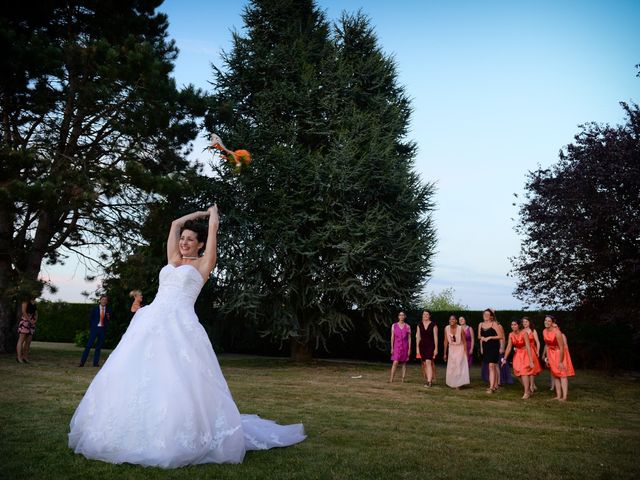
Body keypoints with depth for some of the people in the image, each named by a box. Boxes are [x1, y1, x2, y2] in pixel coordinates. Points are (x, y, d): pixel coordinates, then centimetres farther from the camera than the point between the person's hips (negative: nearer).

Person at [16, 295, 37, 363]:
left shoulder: (35, 306, 21)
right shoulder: (25, 303, 2)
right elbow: (23, 311, -10)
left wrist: (35, 321, -3)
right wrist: (30, 320, -13)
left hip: (32, 324, 7)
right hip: (24, 322, -7)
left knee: (28, 341, 3)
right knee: (21, 340, -8)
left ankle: (25, 357, 5)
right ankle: (19, 357, -11)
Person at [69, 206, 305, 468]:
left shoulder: (203, 264, 10)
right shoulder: (173, 260, 23)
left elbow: (213, 227, 12)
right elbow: (176, 223, 30)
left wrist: (213, 211, 31)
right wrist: (201, 212, 38)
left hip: (179, 325, -6)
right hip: (151, 322, 6)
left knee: (178, 381, -13)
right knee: (136, 377, 0)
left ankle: (177, 439, -3)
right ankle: (133, 435, 10)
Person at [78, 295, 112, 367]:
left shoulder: (108, 310, 7)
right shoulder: (95, 308, 3)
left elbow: (109, 320, 12)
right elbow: (90, 318, 6)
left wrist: (108, 317, -10)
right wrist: (91, 328, 3)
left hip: (103, 329, 2)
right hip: (95, 328, -2)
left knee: (99, 346, 5)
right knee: (89, 345, -5)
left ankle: (96, 362, 11)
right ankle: (82, 362, -1)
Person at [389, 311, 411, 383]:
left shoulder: (407, 326, 2)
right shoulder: (394, 325, 4)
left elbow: (409, 338, 3)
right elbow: (392, 337, 5)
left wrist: (409, 349, -2)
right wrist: (392, 348, 1)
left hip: (405, 347, 1)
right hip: (397, 346, -1)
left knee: (404, 363, 4)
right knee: (395, 363, -11)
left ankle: (403, 379, 11)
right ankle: (391, 379, -10)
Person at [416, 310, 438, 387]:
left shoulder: (433, 325, -3)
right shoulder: (419, 325, 7)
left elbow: (435, 337, -3)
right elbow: (418, 337, 10)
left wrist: (436, 348, -6)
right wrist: (417, 347, 6)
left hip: (430, 346, -4)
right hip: (422, 345, 4)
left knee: (428, 362, -16)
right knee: (424, 363, 9)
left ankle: (429, 381, -18)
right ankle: (426, 379, 23)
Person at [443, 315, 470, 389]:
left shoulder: (460, 329, -19)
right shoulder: (446, 328, -11)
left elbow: (464, 342, -10)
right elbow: (446, 341, -2)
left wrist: (466, 353, -10)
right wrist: (445, 353, 2)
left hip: (460, 349, -3)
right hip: (451, 349, 3)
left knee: (459, 366, -8)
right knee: (451, 367, 5)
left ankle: (458, 384, 1)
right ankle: (452, 383, 18)